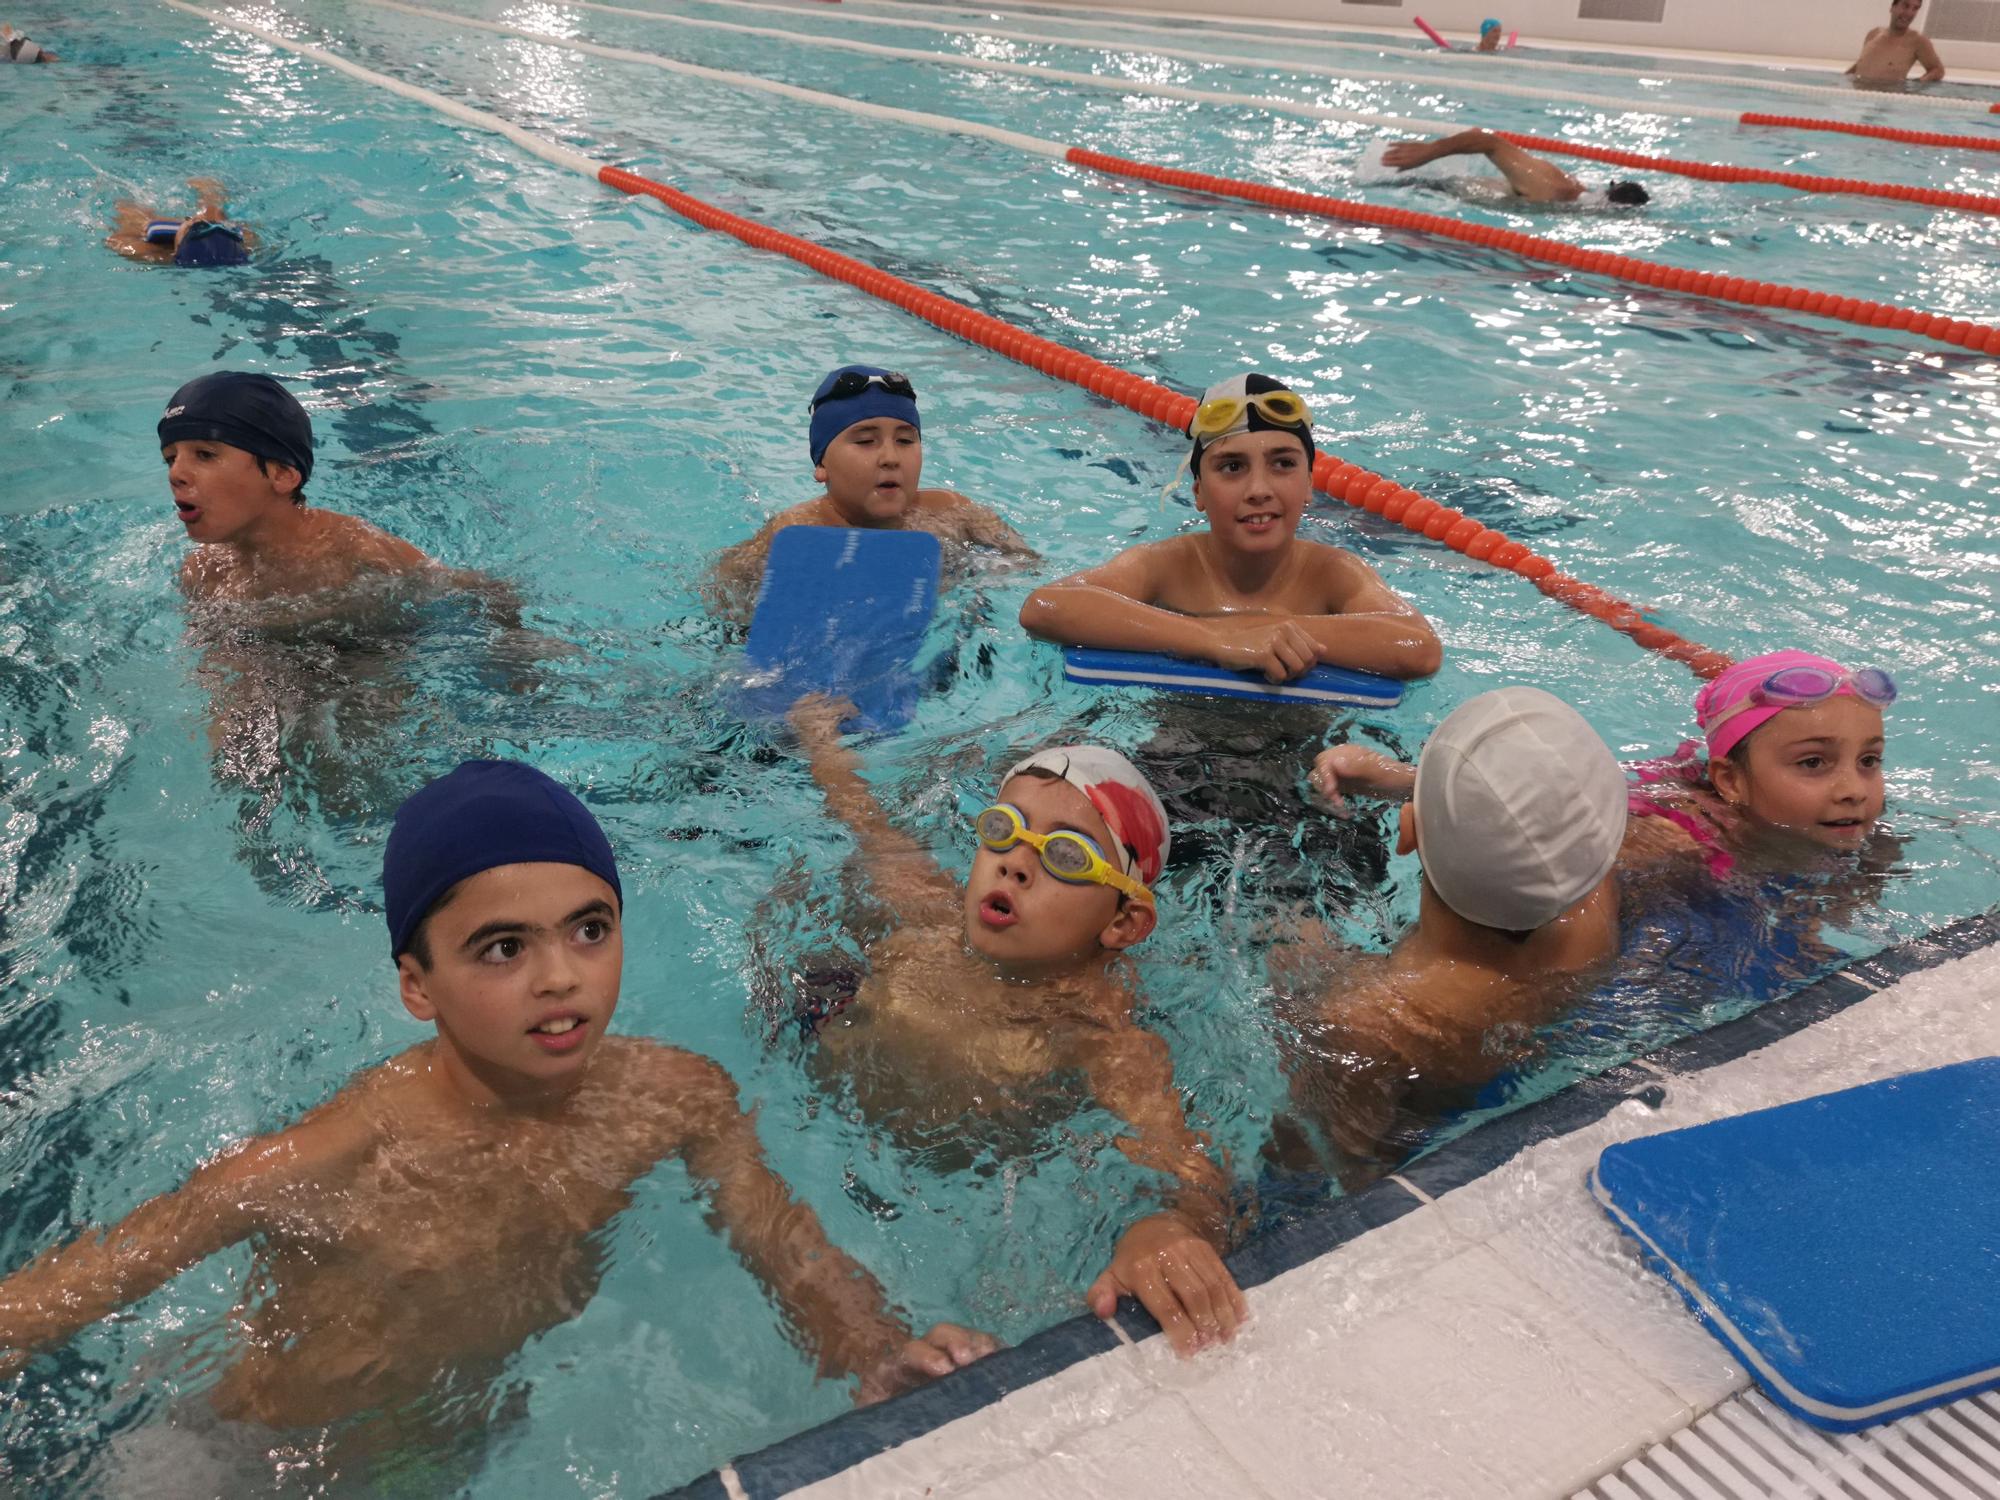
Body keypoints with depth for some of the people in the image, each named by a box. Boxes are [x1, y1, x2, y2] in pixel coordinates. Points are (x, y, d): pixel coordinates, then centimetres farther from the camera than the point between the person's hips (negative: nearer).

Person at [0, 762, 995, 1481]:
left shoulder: (677, 1098, -23)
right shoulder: (307, 1174, -35)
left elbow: (791, 1252, -17)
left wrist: (883, 1356, -36)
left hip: (490, 1416, 3)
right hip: (287, 1457, -3)